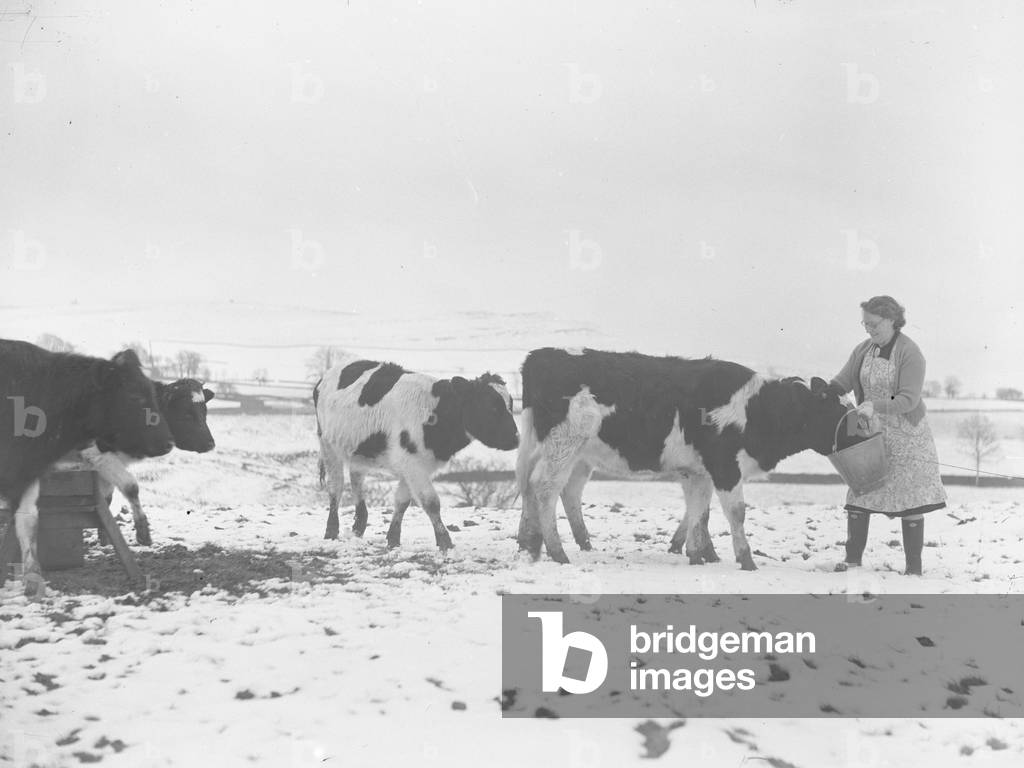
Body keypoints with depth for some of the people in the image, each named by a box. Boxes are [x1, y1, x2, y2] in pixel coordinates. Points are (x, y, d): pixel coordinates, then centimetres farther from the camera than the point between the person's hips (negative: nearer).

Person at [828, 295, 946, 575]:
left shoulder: (910, 353, -14)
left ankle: (914, 567, 7)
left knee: (910, 500, -1)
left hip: (906, 436, -5)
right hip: (870, 434, 5)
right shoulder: (863, 350, 4)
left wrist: (875, 405, -34)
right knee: (859, 495, 2)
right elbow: (842, 382, 4)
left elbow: (908, 399, -21)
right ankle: (853, 559, 10)